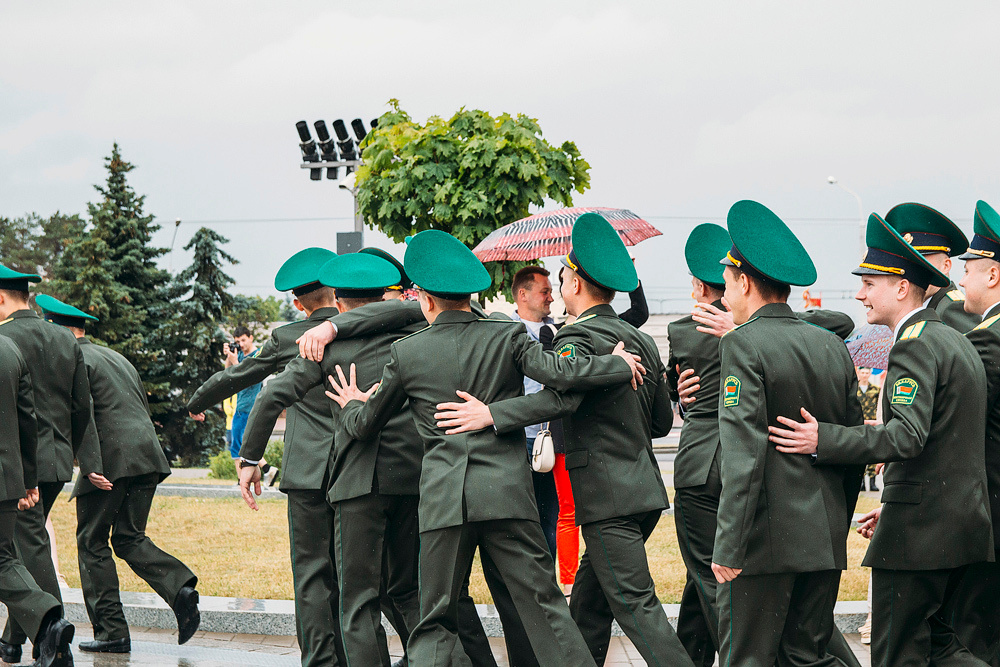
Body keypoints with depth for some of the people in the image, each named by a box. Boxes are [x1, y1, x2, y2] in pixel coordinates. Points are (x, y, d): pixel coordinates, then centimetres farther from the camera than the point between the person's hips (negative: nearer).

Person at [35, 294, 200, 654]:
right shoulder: (115, 357, 25)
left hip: (110, 460, -8)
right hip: (148, 456, 8)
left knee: (92, 542, 3)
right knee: (129, 538, 12)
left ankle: (111, 631, -1)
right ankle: (180, 587, -12)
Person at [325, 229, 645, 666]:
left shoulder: (406, 353, 5)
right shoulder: (507, 336, 3)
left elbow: (365, 426, 14)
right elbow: (558, 373, -9)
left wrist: (352, 407, 38)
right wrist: (619, 366, 7)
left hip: (443, 499, 0)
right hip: (506, 492, 0)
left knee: (434, 620, 7)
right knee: (544, 604, 3)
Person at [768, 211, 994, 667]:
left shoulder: (915, 346, -14)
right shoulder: (956, 341, 17)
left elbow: (908, 437, -26)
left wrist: (823, 440, -29)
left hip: (920, 528, -10)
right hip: (964, 522, 10)